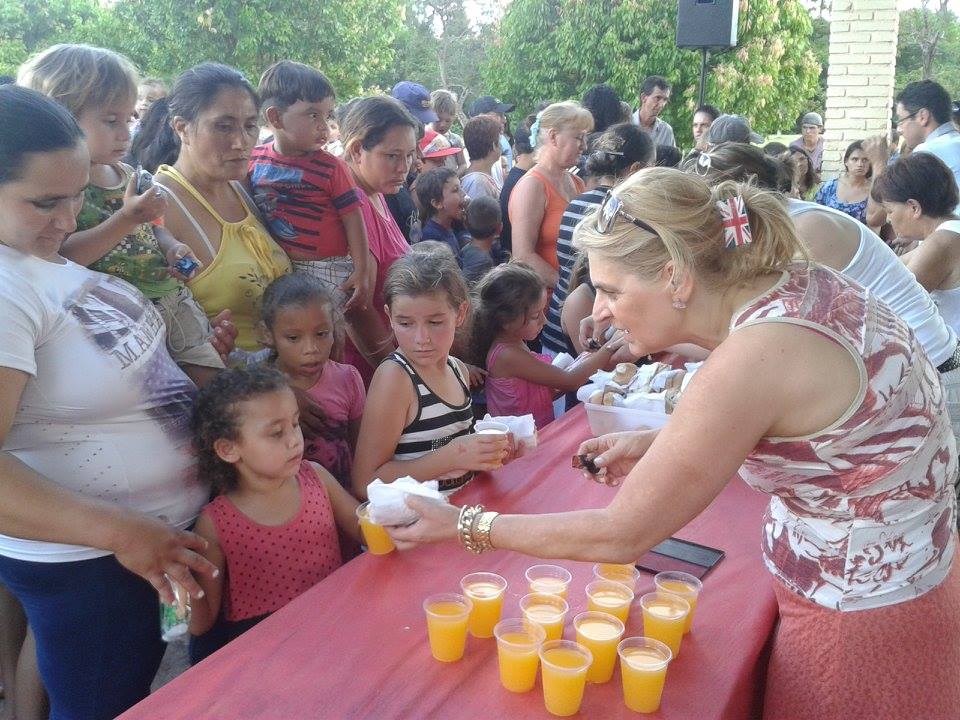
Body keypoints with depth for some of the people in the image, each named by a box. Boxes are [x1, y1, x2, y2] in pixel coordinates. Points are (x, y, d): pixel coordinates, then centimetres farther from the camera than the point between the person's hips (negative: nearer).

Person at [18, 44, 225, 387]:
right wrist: (126, 219, -26)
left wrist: (170, 246, 4)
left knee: (212, 379, 7)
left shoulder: (126, 173, 12)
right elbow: (61, 257, -22)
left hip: (173, 294, 7)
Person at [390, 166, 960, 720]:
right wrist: (661, 444, -1)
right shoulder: (798, 282, -6)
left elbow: (621, 536, -23)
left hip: (859, 619, -8)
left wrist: (463, 525, -14)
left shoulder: (753, 356, -31)